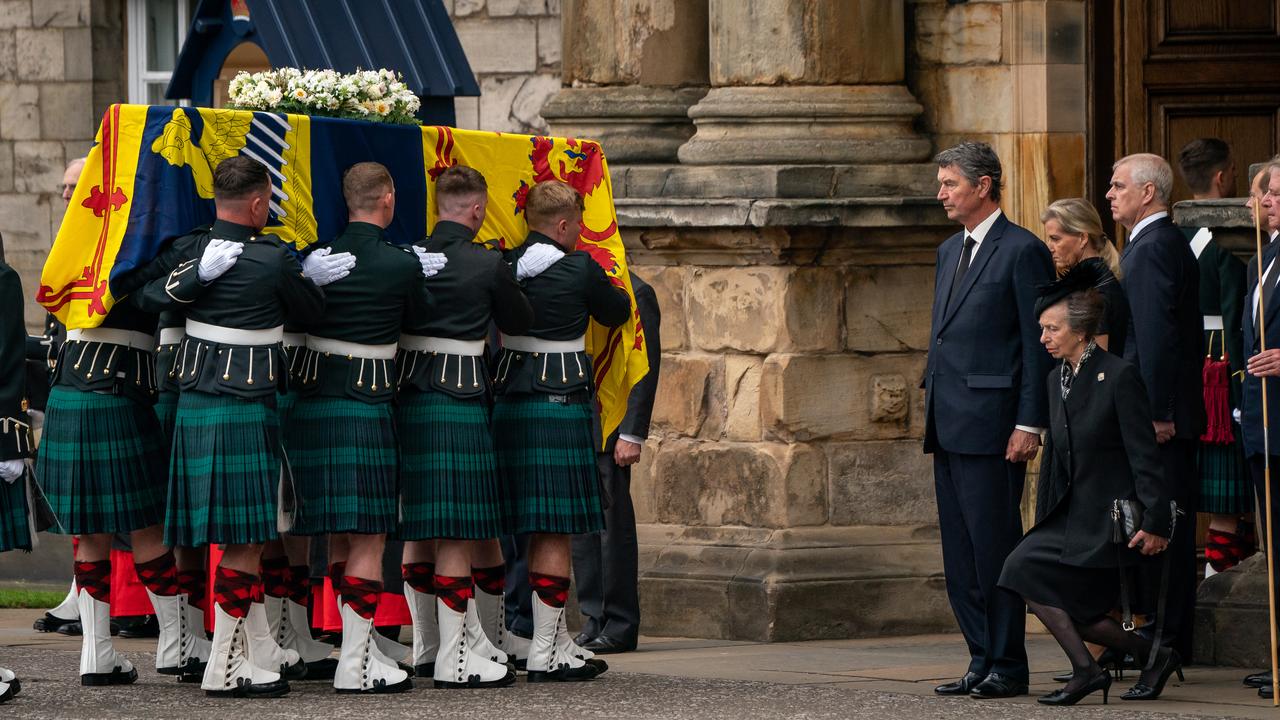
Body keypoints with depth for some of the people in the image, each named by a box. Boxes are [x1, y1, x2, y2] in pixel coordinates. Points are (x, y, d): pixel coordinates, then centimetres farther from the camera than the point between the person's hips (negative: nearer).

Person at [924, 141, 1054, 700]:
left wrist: (1029, 423, -15)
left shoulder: (1023, 251, -7)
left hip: (992, 421, -9)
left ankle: (1007, 667, -2)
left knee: (994, 545, -7)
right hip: (949, 424, 9)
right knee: (960, 553, 9)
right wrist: (932, 411, 17)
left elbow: (1039, 344, -10)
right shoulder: (950, 251, 19)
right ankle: (982, 661, 14)